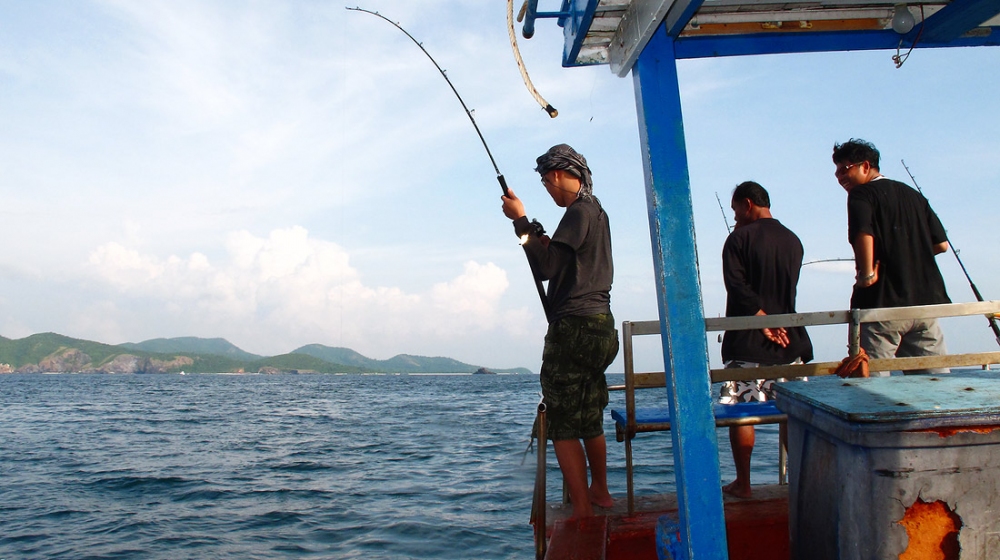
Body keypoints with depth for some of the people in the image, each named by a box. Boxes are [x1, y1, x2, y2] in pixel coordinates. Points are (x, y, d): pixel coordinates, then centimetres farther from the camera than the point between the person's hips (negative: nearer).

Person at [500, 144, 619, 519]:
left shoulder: (579, 211, -11)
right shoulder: (596, 211, 18)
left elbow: (545, 267, -18)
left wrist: (521, 221, -11)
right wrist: (547, 243, 21)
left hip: (575, 329, -10)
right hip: (599, 326, 10)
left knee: (563, 426, -6)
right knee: (589, 420, 21)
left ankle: (583, 512, -5)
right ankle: (600, 492, 35)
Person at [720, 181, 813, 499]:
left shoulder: (740, 238, -7)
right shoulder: (793, 241, 11)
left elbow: (737, 287, -15)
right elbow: (787, 288, 17)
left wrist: (762, 320, -12)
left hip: (746, 341, -5)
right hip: (789, 340, 5)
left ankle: (742, 484, 5)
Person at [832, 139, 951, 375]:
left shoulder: (861, 194, -3)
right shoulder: (913, 195, 19)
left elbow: (863, 234, -23)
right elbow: (941, 244, 17)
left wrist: (866, 274, -13)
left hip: (884, 304, -7)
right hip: (926, 301, 7)